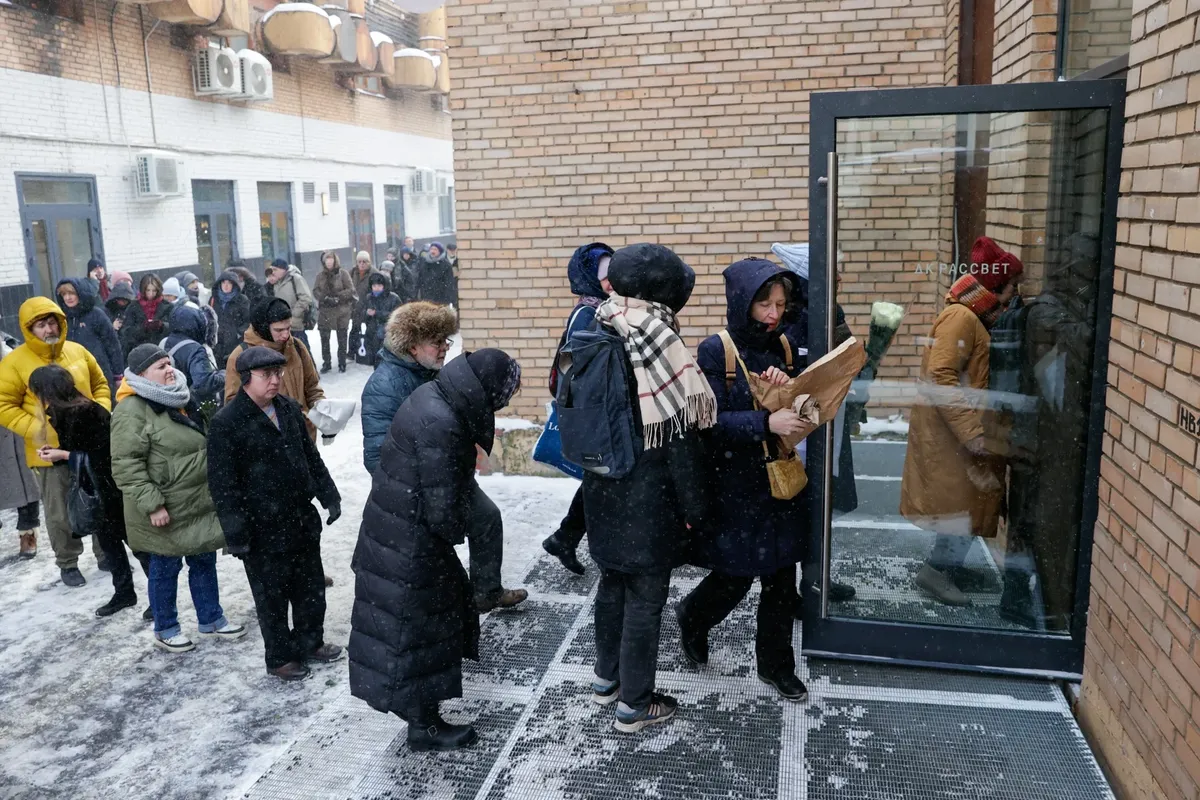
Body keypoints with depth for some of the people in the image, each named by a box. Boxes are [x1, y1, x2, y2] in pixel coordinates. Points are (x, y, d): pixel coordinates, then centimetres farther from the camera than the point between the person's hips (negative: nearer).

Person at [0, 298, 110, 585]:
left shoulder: (78, 351, 3)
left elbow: (100, 385, 15)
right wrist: (36, 430, -18)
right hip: (50, 452, -3)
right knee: (60, 514, 8)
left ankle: (106, 554, 32)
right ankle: (67, 564, 26)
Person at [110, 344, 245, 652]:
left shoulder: (180, 399, 9)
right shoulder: (132, 410, -19)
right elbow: (126, 465, -22)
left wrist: (213, 485, 21)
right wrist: (152, 505, -24)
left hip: (199, 503, 8)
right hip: (164, 510, -8)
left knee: (205, 561, 16)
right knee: (165, 568, 8)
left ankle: (211, 619, 30)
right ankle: (165, 629, 26)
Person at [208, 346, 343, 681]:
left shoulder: (289, 408, 5)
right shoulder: (226, 423, -15)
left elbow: (311, 457, 14)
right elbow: (222, 484, -15)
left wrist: (328, 496, 11)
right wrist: (235, 532, -16)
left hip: (302, 518, 7)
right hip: (264, 529, -6)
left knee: (312, 586, 18)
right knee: (272, 596, 9)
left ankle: (310, 642, 37)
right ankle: (279, 658, 26)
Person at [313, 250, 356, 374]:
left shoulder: (343, 273, -3)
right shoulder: (320, 275, 7)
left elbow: (350, 290, -7)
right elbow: (315, 290, 2)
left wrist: (337, 297, -17)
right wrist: (326, 298, -16)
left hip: (342, 311, -3)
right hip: (325, 311, 3)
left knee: (342, 339, 5)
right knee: (324, 338, 5)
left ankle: (342, 363, 15)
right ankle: (326, 363, 17)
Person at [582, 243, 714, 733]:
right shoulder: (661, 346, -20)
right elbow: (682, 439, -18)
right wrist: (695, 509, -10)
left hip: (603, 492, 7)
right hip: (649, 502, -7)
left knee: (613, 584, 22)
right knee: (645, 598, 6)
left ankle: (607, 679, 38)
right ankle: (633, 706, 20)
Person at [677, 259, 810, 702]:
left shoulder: (785, 346, 4)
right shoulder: (715, 351, -12)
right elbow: (709, 421, -18)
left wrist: (789, 388, -16)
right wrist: (766, 422, -31)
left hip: (779, 480, 5)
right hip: (732, 483, -5)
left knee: (781, 577, 12)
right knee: (736, 575, 7)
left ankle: (776, 664, 32)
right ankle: (693, 618, 40)